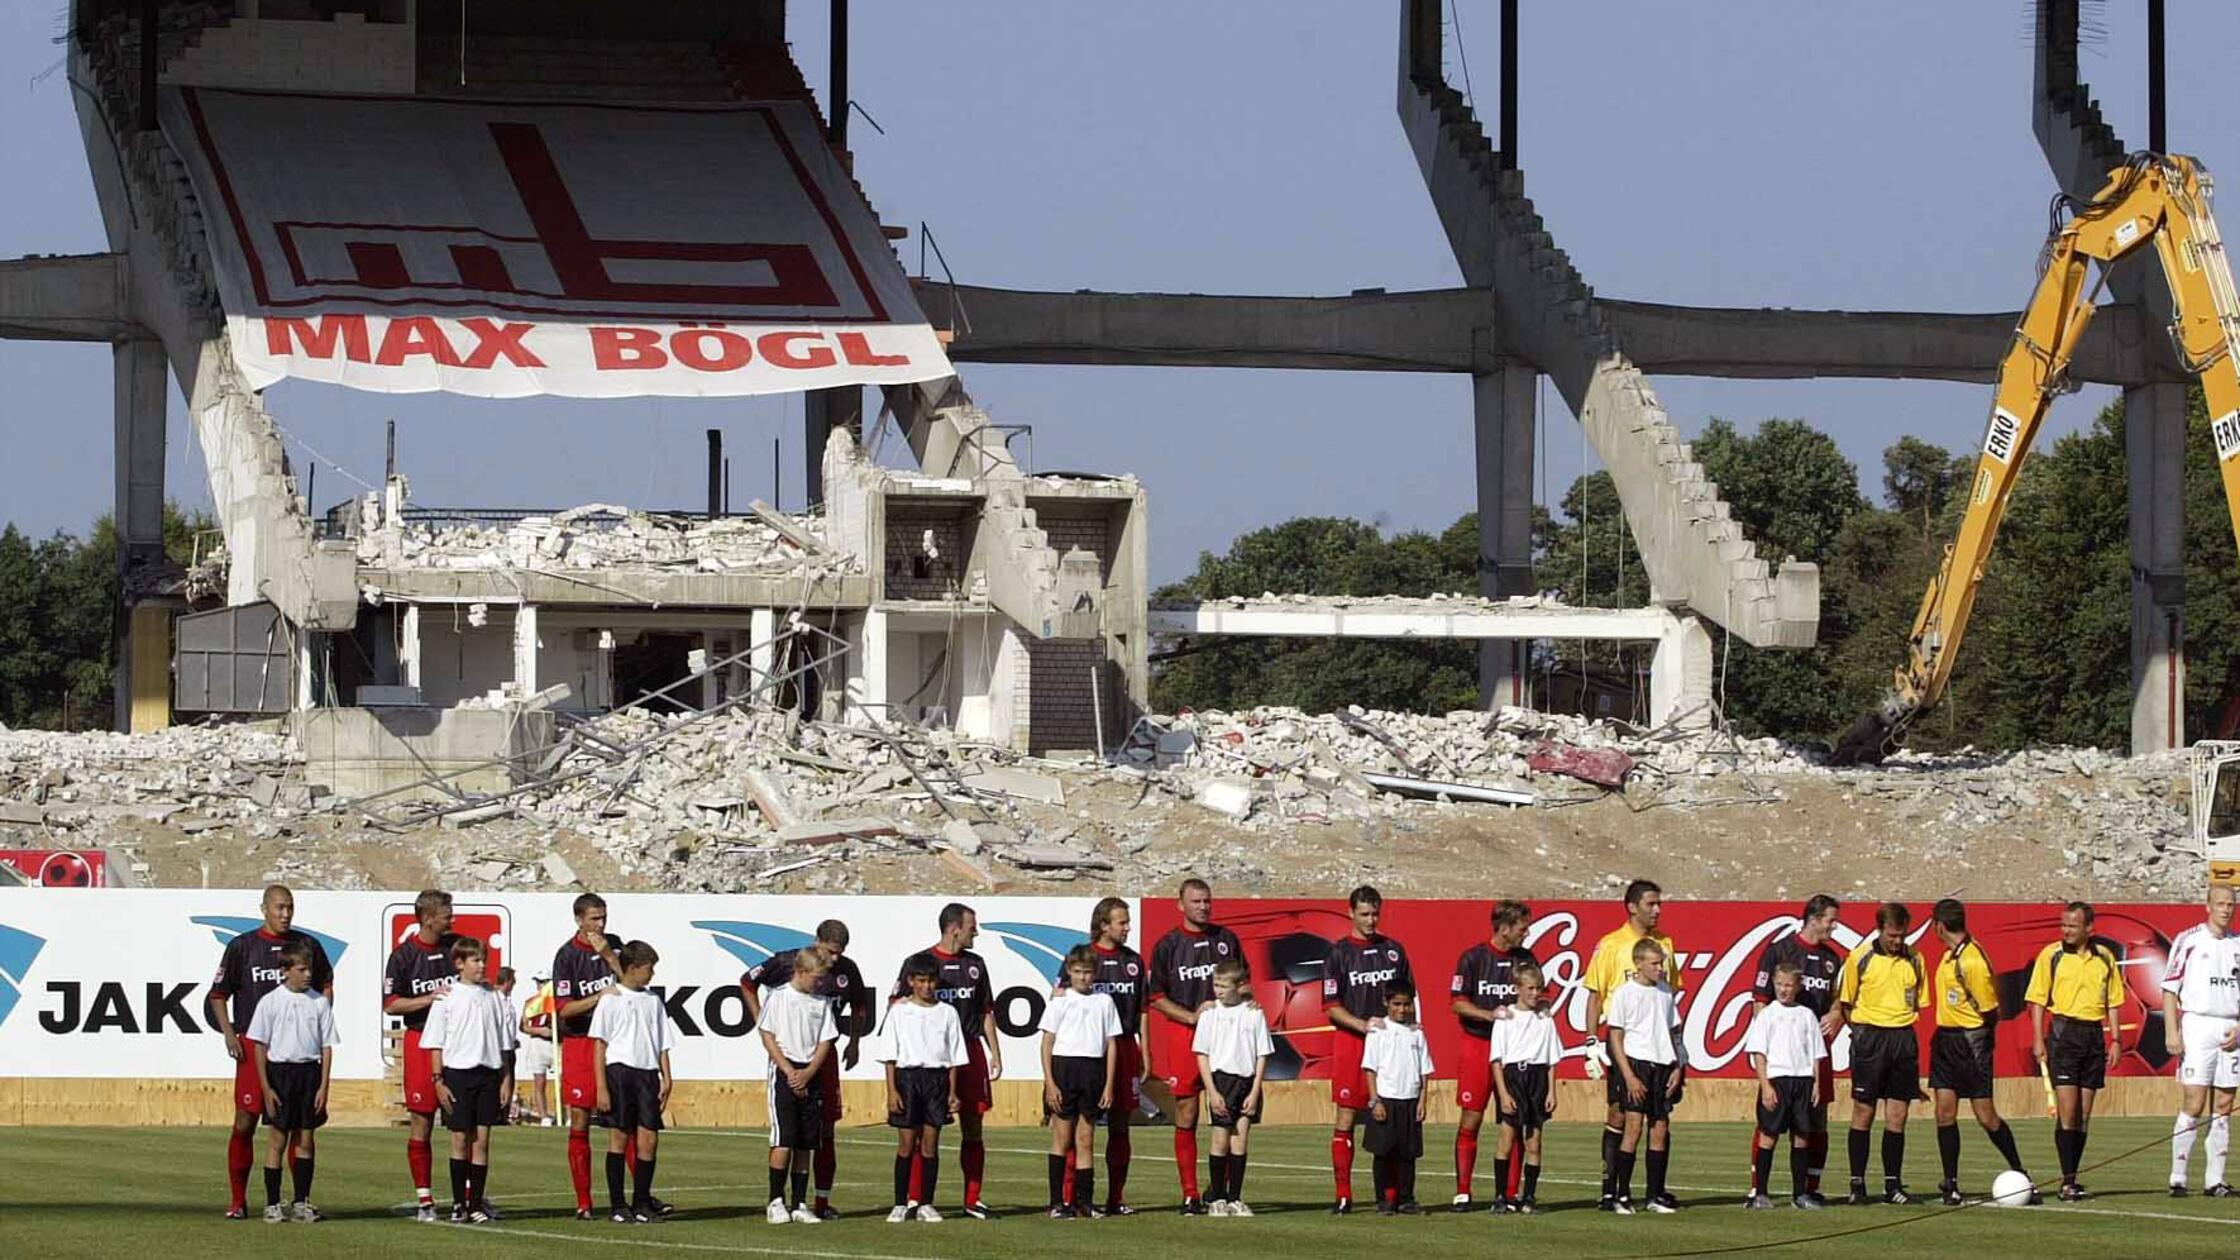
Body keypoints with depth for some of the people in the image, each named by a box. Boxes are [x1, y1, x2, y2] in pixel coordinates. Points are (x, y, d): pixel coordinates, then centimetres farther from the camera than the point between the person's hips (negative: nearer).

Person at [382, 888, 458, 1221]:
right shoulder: (403, 955, -3)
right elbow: (390, 1004, -6)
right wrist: (428, 999, -16)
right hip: (421, 1041, -3)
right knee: (420, 1122, -1)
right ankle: (423, 1199, 4)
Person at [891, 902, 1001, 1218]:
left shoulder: (975, 964, 13)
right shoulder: (919, 962, -3)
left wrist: (995, 1053, 14)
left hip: (970, 1051, 5)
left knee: (972, 1130, 6)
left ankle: (972, 1200, 12)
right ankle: (920, 1201, -1)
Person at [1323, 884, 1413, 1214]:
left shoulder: (1393, 949, 12)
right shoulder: (1339, 952, 2)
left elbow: (1409, 997, 18)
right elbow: (1331, 1006, -2)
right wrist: (1362, 1025, -15)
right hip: (1349, 1040, -3)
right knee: (1346, 1119, -3)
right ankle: (1343, 1195, -2)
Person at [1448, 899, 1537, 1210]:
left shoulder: (1526, 960, 8)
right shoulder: (1473, 958, -3)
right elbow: (1457, 1003, -5)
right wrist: (1490, 1015, -17)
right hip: (1477, 1044, -3)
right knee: (1471, 1120, -2)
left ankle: (1508, 1193, 7)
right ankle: (1462, 1193, 1)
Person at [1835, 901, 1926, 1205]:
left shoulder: (1914, 961, 8)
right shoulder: (1860, 958, -2)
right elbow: (1846, 1003, 5)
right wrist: (1862, 1032, -2)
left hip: (1904, 1037, 3)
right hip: (1869, 1036, -3)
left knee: (1897, 1116, 3)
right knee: (1863, 1113, -1)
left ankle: (1893, 1185, 8)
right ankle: (1857, 1185, 4)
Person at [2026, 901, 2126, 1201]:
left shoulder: (2104, 958, 8)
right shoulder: (2051, 955, 0)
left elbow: (2113, 1002, 13)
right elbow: (2038, 1000, 0)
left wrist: (2114, 1040, 6)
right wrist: (2038, 1040, -8)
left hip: (2094, 1034, 4)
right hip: (2064, 1032, -4)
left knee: (2084, 1115, 6)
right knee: (2067, 1112, -10)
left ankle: (2072, 1180, 12)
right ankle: (2067, 1181, -12)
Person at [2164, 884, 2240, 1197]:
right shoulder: (2188, 940, 0)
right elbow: (2170, 989, -1)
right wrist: (2172, 1031, -10)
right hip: (2197, 1026, -4)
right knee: (2194, 1105, -10)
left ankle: (2214, 1180, 7)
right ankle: (2177, 1178, -6)